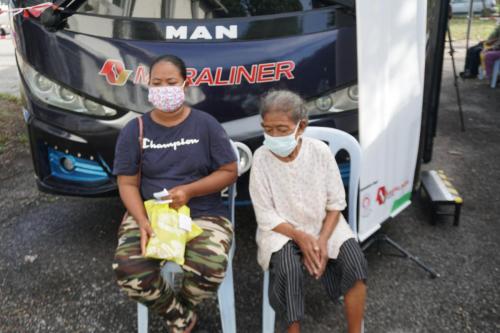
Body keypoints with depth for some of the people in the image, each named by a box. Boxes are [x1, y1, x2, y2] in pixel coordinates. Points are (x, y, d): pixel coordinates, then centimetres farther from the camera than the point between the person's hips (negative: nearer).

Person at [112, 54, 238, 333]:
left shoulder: (205, 124, 0)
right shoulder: (135, 130, 3)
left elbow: (229, 172, 0)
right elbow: (128, 184, 1)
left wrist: (188, 190, -15)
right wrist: (143, 222, -18)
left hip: (204, 214, -1)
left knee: (209, 269, -30)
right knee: (129, 271, -27)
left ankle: (174, 307, 9)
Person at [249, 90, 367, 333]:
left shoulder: (320, 151, -12)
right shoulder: (261, 158, -14)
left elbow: (336, 202, -4)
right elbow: (266, 217, -11)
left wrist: (323, 239, -16)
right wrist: (300, 237, -22)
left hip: (324, 224, 2)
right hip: (281, 230, -1)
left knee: (355, 261, -22)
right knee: (288, 269, -31)